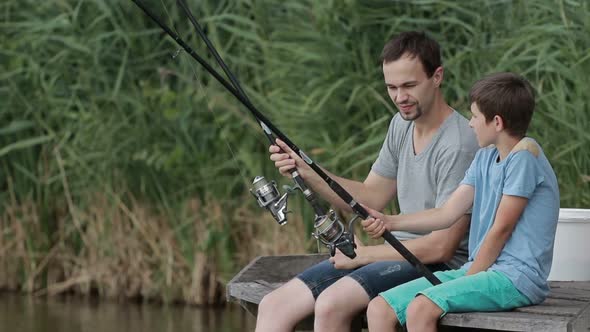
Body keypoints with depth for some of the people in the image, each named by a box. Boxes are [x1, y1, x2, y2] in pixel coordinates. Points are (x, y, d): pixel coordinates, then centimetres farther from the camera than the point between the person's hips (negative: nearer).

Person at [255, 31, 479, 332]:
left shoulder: (458, 145, -19)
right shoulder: (402, 125, 10)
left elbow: (441, 246, -20)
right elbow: (370, 198, 14)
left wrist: (364, 254, -10)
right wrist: (306, 171, -1)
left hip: (440, 265, -9)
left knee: (332, 304, -33)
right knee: (273, 306, -3)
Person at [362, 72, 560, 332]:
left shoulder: (524, 154, -12)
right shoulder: (485, 157, 17)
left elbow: (501, 229, -13)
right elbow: (448, 213, 12)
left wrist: (469, 279, -7)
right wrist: (389, 222, 1)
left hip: (517, 277, -9)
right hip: (477, 271, 9)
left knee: (420, 309, -30)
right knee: (379, 309, -5)